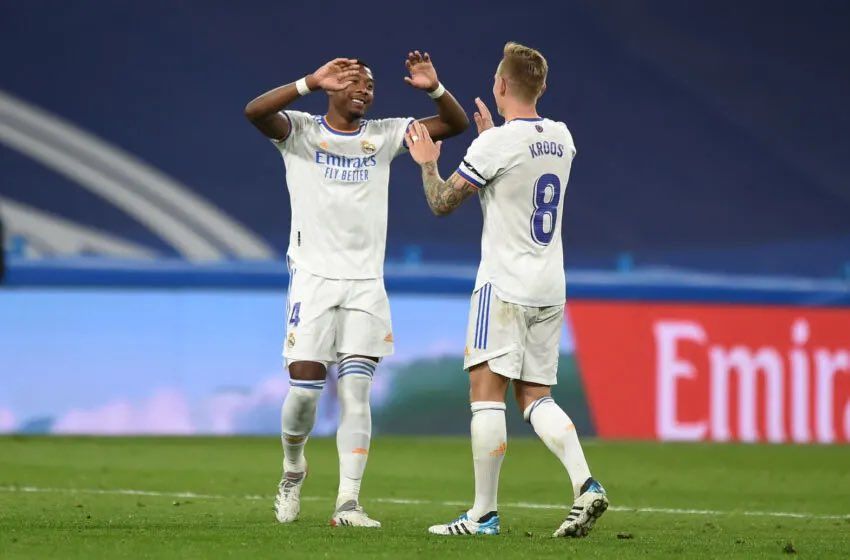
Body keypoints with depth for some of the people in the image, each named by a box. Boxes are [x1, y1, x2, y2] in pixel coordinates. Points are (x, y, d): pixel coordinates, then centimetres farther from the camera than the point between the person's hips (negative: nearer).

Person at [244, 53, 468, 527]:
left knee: (356, 391, -7)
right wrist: (312, 83, -29)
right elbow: (254, 112, -20)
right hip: (313, 278, -2)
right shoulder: (301, 130, 0)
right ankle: (293, 468, 25)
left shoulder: (384, 136, 10)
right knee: (305, 389, -5)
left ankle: (349, 502, -10)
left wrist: (435, 88, -11)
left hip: (366, 284, 2)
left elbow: (457, 124, 8)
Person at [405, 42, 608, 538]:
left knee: (487, 390, -4)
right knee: (536, 396, 10)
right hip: (551, 290, 7)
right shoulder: (560, 138, 8)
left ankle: (485, 512, -7)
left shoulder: (495, 145, -13)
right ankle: (586, 485, -9)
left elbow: (442, 203, -4)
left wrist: (428, 163, 14)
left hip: (505, 283, -7)